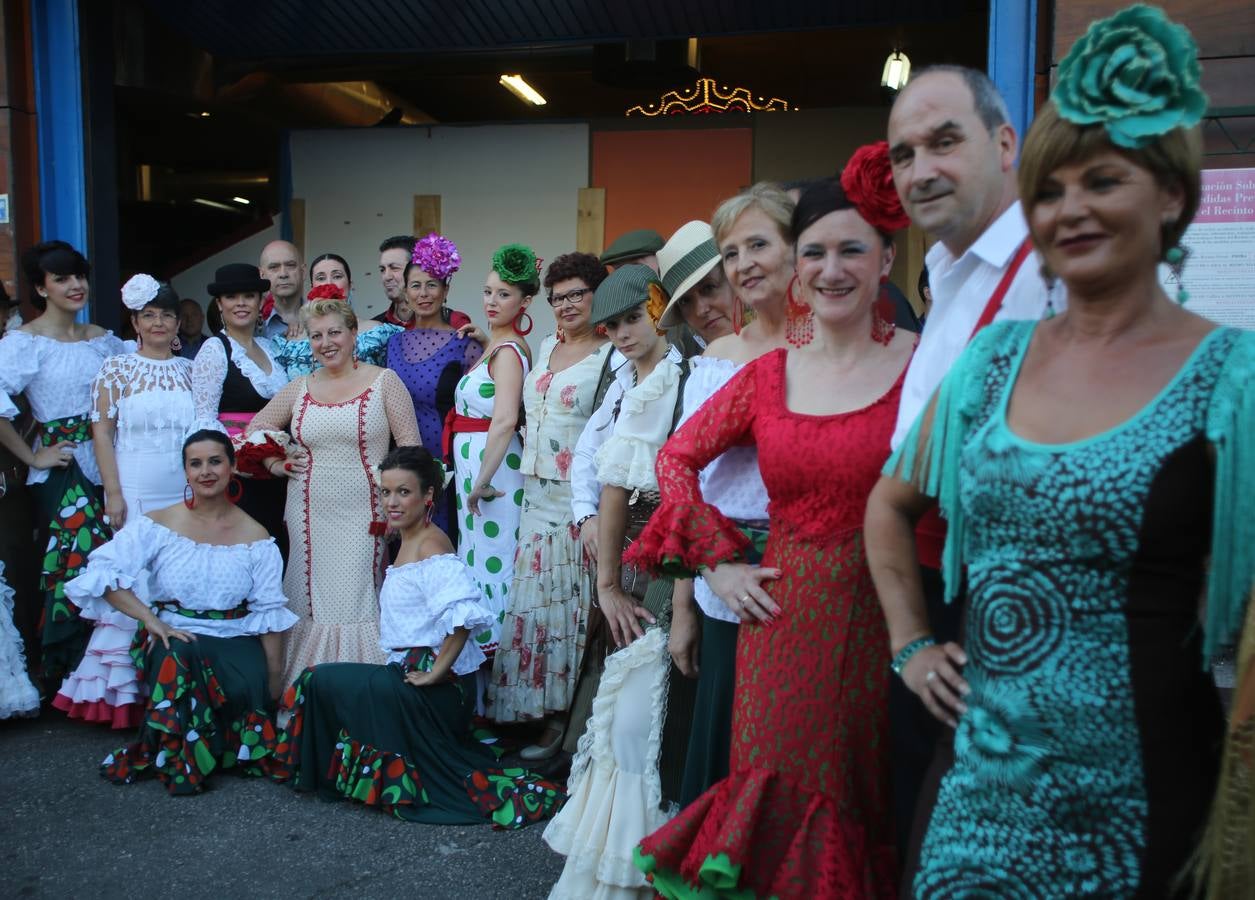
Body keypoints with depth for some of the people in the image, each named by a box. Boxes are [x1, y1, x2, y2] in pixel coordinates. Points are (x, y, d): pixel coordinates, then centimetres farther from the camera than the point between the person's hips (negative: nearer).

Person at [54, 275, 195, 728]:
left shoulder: (190, 369, 9)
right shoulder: (116, 368, 2)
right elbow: (101, 431, -2)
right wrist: (114, 493, -8)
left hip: (186, 493, 3)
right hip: (135, 493, -2)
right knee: (133, 583, 0)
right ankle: (126, 689, 11)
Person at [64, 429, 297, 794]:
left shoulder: (255, 538, 2)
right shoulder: (158, 524, 1)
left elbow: (268, 613, 1)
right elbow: (104, 574, -9)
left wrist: (275, 680, -3)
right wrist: (151, 619, -19)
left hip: (235, 642, 1)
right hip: (173, 638, 0)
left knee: (247, 691, -29)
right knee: (178, 661, -34)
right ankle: (177, 761, -10)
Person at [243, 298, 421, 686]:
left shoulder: (384, 381, 0)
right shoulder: (300, 388, 11)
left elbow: (411, 447, -4)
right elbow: (256, 430, 21)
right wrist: (276, 464, 5)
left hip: (363, 515, -3)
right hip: (310, 516, 4)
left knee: (357, 602, -4)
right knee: (311, 602, 6)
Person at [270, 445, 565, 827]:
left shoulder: (431, 545, -18)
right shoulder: (408, 542, 13)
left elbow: (464, 613, -33)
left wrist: (436, 672, -26)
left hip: (436, 684, -10)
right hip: (409, 671, 10)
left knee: (320, 681, -1)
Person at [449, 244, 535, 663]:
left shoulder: (507, 350, -14)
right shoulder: (498, 345, 16)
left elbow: (505, 421, -26)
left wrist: (482, 481, -23)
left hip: (491, 461, -10)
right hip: (476, 459, 10)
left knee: (489, 557, -2)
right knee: (478, 552, 14)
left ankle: (494, 647, 9)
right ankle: (483, 643, 25)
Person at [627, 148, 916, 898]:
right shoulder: (768, 374, 5)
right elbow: (677, 458, 13)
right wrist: (719, 560, 4)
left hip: (878, 629, -2)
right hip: (781, 626, 3)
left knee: (861, 823, 12)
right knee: (778, 816, 13)